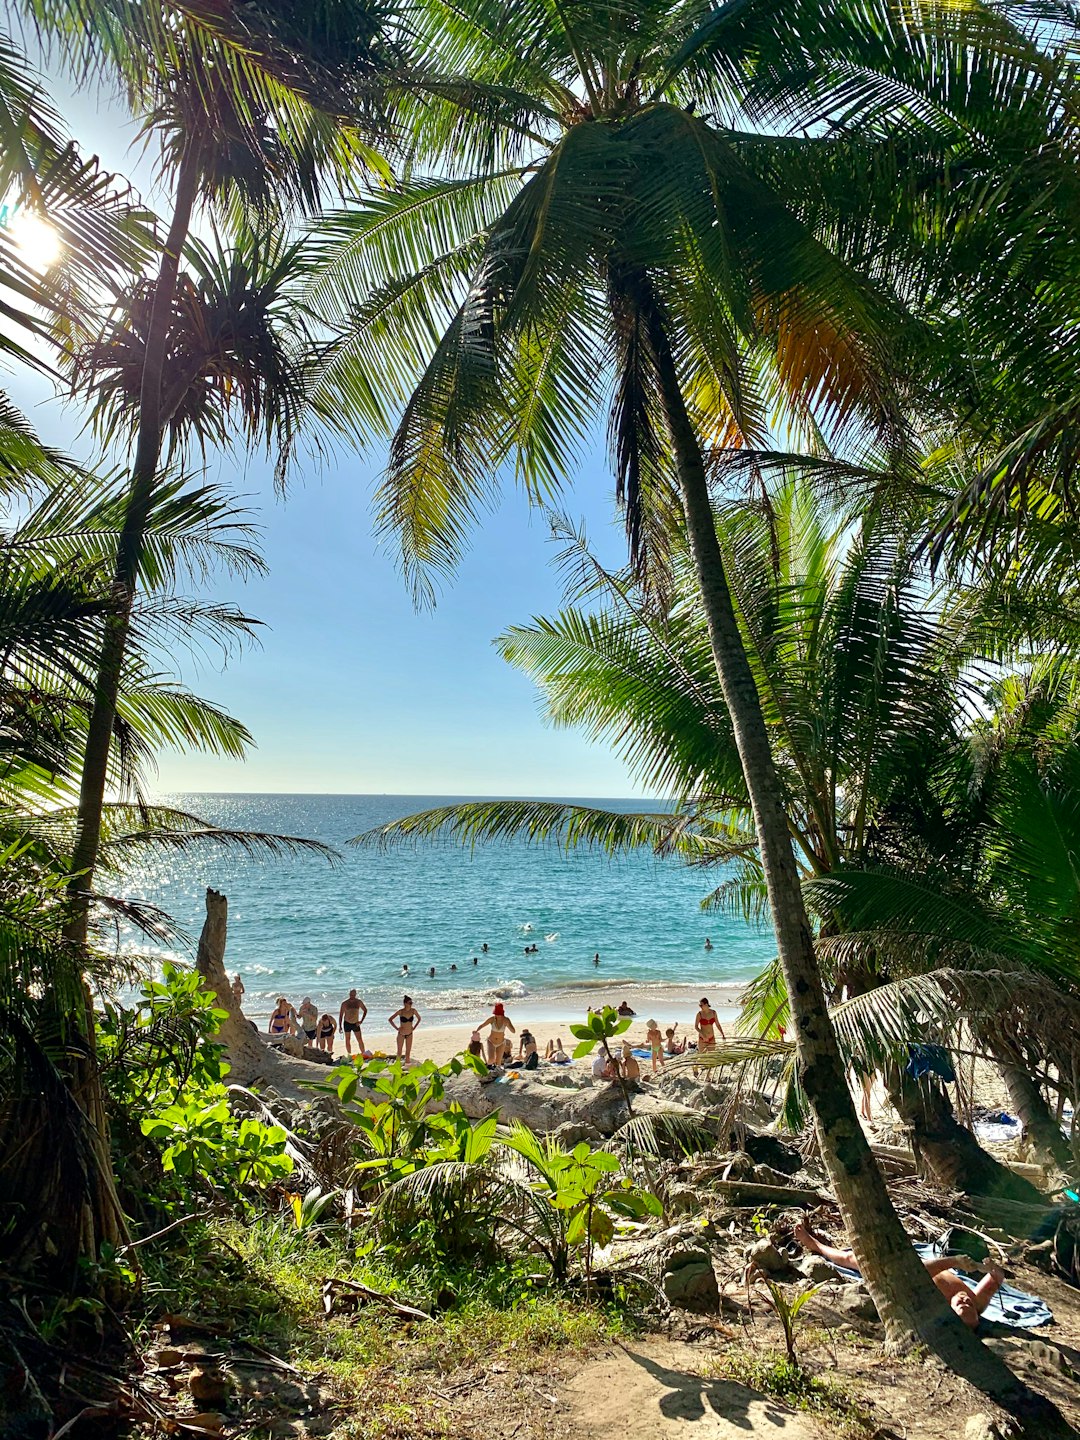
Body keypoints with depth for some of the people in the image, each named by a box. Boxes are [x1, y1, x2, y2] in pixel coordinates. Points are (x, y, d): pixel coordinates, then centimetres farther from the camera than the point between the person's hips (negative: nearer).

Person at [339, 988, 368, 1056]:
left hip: (356, 1024, 1)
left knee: (360, 1040, -2)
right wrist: (340, 1026, -6)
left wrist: (361, 1021, 0)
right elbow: (341, 1015, -3)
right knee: (347, 1040, 5)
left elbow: (365, 1010, 8)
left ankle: (363, 1054, 3)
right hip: (347, 1023, -1)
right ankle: (349, 1055, 15)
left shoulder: (359, 1002, -4)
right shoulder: (344, 1003, -9)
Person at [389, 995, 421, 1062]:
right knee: (399, 1052, 5)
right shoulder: (400, 1012, -16)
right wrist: (396, 1028, -11)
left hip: (410, 1034, 3)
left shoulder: (413, 1011, -8)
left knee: (408, 1052, 7)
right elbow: (390, 1019, -8)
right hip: (401, 1034, -3)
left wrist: (414, 1027, 2)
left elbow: (419, 1018, 10)